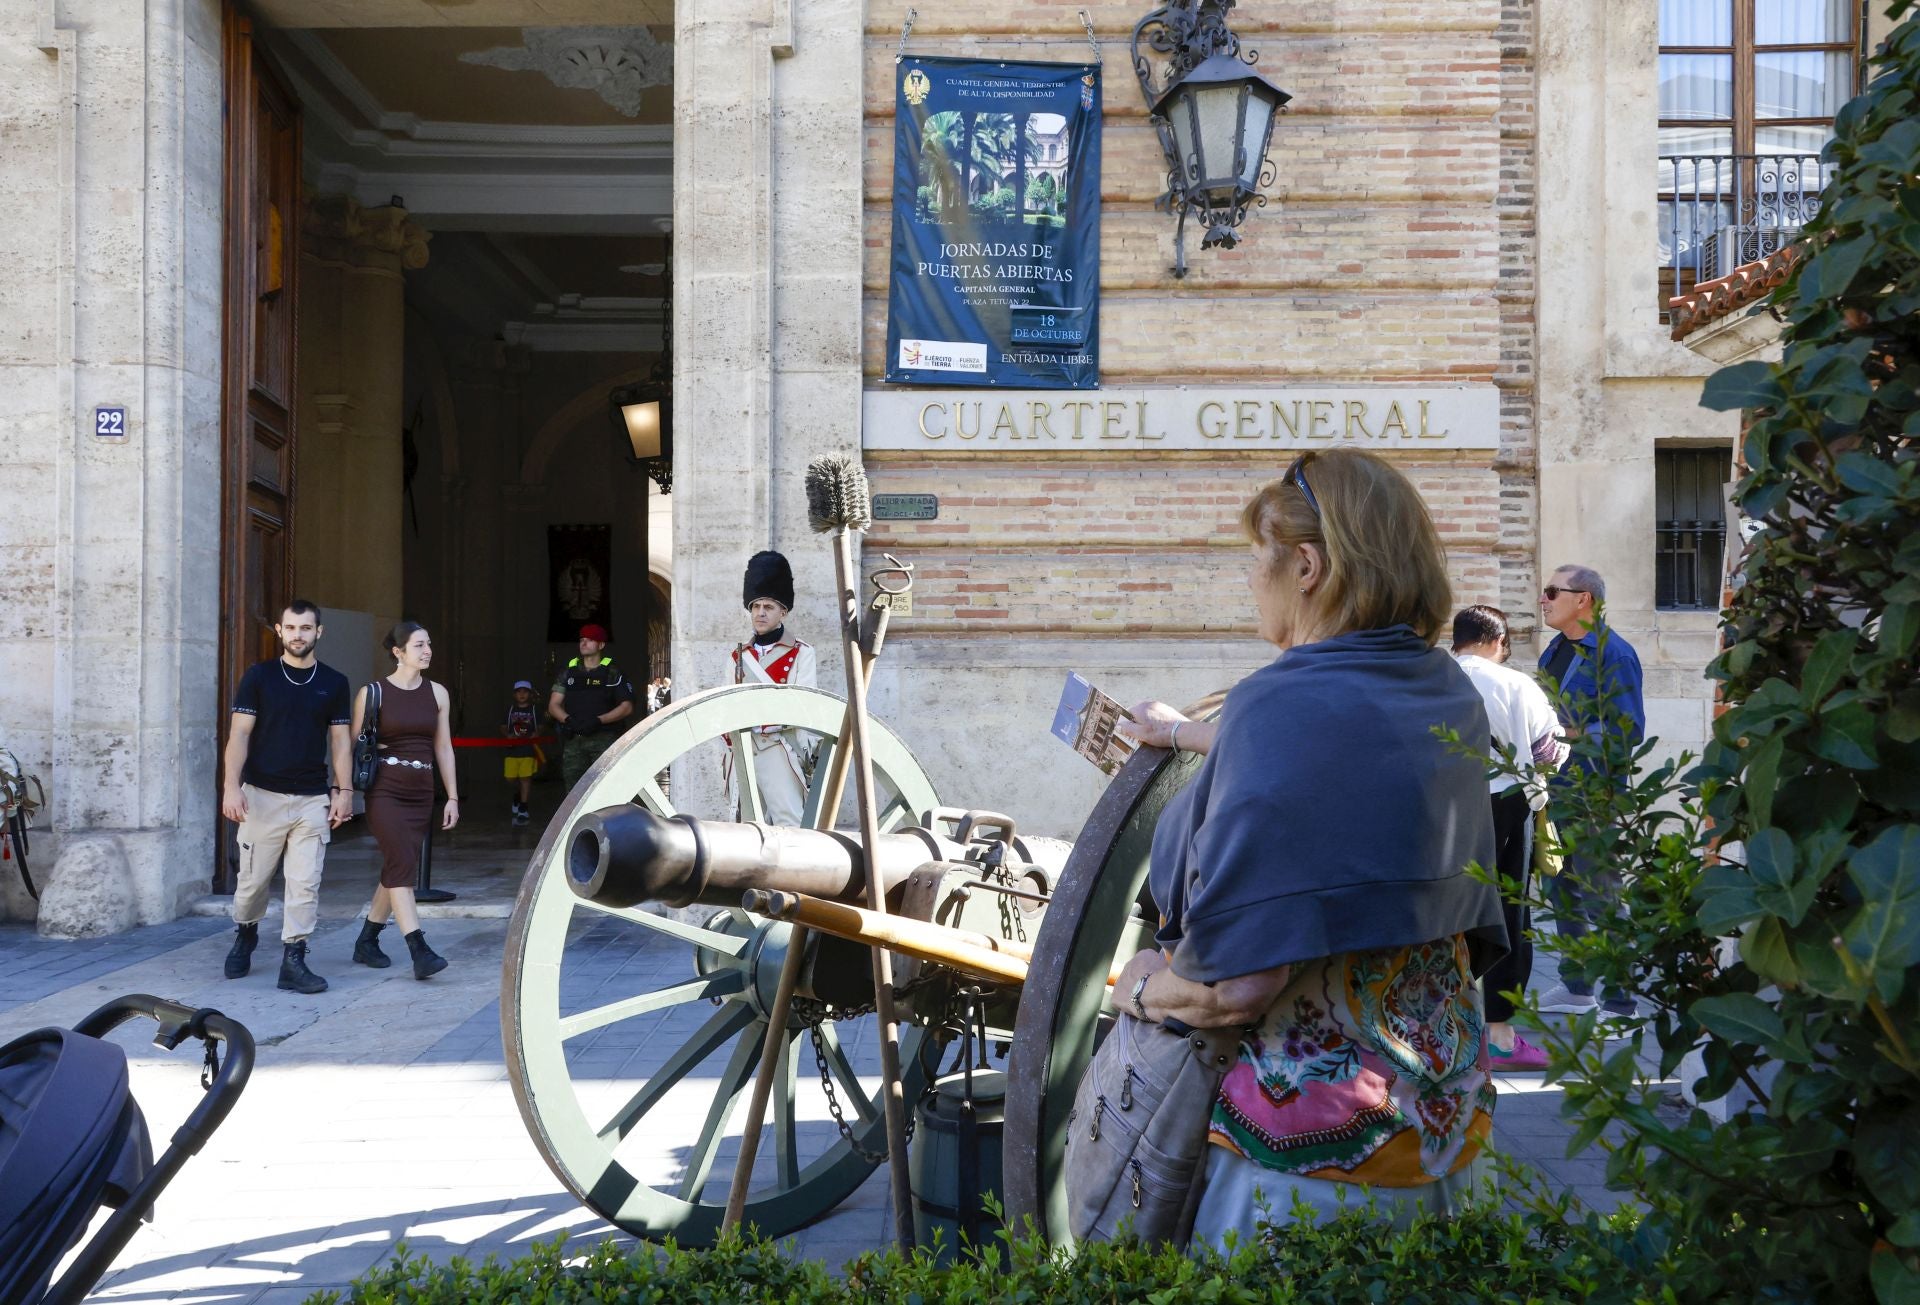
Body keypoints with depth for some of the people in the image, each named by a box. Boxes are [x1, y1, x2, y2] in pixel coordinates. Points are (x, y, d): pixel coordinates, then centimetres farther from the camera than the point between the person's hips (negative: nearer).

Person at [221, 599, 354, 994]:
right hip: (263, 795, -1)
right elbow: (240, 734, -3)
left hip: (312, 799, 1)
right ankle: (245, 934, 34)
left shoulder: (333, 683, 7)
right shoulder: (259, 676, 0)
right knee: (253, 879, 7)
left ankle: (293, 961, 1)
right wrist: (232, 786, -13)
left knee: (305, 883, -3)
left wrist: (343, 790, 1)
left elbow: (340, 740, 9)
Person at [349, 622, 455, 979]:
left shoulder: (437, 694, 9)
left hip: (421, 794, 5)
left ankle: (367, 940, 25)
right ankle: (420, 951, -18)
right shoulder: (372, 692, -2)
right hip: (385, 791, -5)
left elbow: (443, 748, 13)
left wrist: (452, 796, 11)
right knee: (402, 865, -14)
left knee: (397, 868, 10)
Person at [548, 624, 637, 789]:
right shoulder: (569, 672, 17)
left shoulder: (612, 673, 7)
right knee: (574, 789, 0)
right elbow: (553, 705, 13)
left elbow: (627, 707, 0)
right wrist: (568, 720, -8)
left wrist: (599, 720, -13)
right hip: (573, 740, 4)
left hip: (603, 739, -4)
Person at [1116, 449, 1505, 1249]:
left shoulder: (1284, 702, -21)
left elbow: (1238, 981, -26)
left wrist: (1141, 987, -5)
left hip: (1313, 1144, -8)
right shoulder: (1449, 694, 4)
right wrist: (1189, 737, 41)